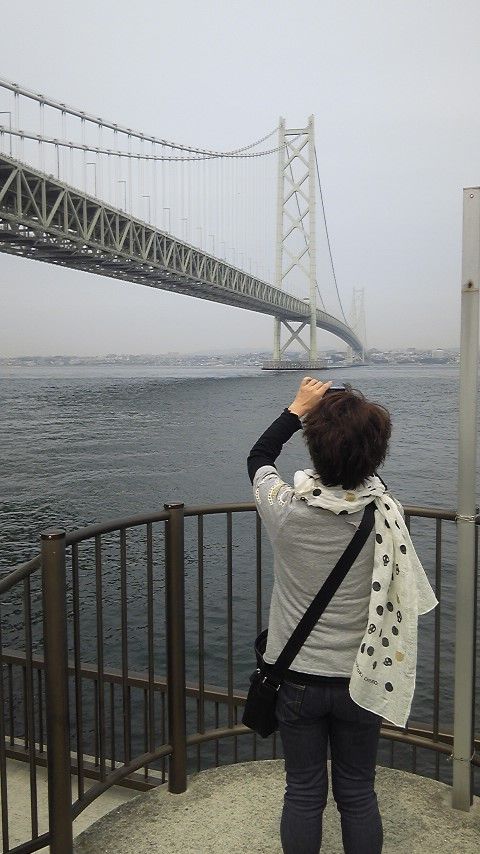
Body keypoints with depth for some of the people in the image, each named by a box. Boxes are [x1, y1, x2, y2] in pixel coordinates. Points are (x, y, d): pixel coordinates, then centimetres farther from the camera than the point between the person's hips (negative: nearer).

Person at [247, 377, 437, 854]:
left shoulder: (286, 508, -20)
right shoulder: (385, 512, -18)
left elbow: (258, 456, 1)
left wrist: (298, 408, 6)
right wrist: (353, 413, 5)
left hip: (297, 678, -1)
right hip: (360, 680, 1)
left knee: (303, 792, 17)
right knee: (358, 793, 19)